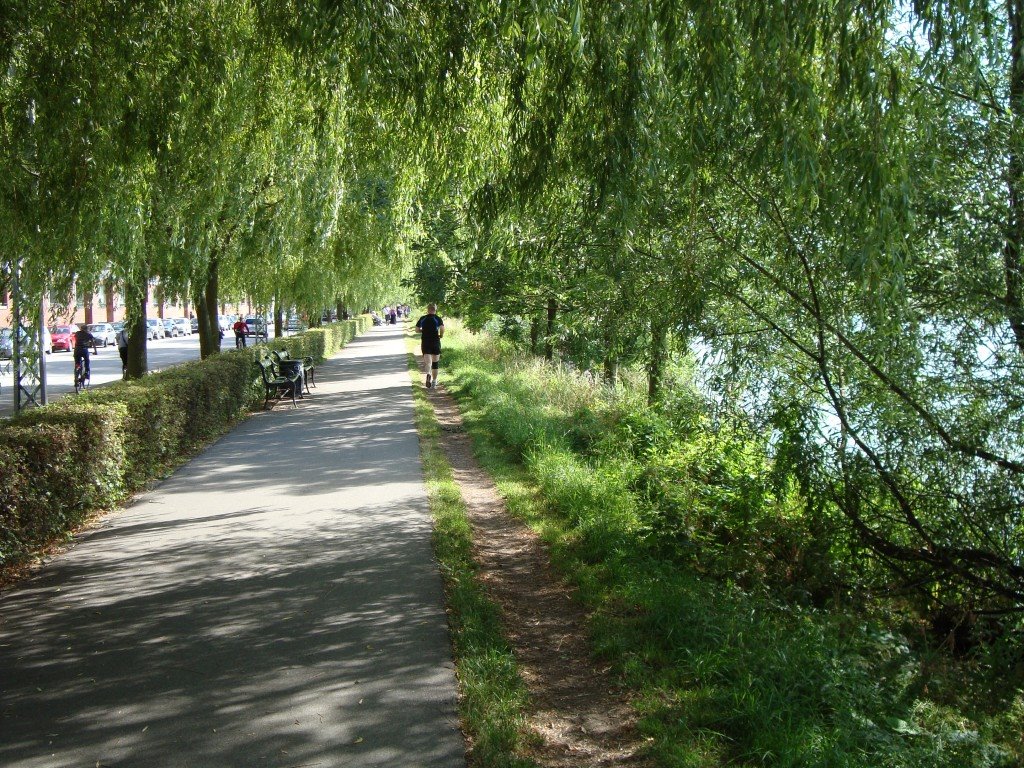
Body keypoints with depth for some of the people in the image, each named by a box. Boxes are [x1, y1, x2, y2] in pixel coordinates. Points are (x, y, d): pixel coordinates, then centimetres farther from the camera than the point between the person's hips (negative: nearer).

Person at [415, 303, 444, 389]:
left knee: (427, 360, -3)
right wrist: (441, 335, 1)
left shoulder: (422, 319, 5)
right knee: (435, 362, 12)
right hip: (435, 342, -1)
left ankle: (428, 374, -35)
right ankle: (434, 381, 19)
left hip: (425, 342, 1)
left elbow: (417, 330, 5)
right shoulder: (438, 319, -3)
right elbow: (442, 329, -18)